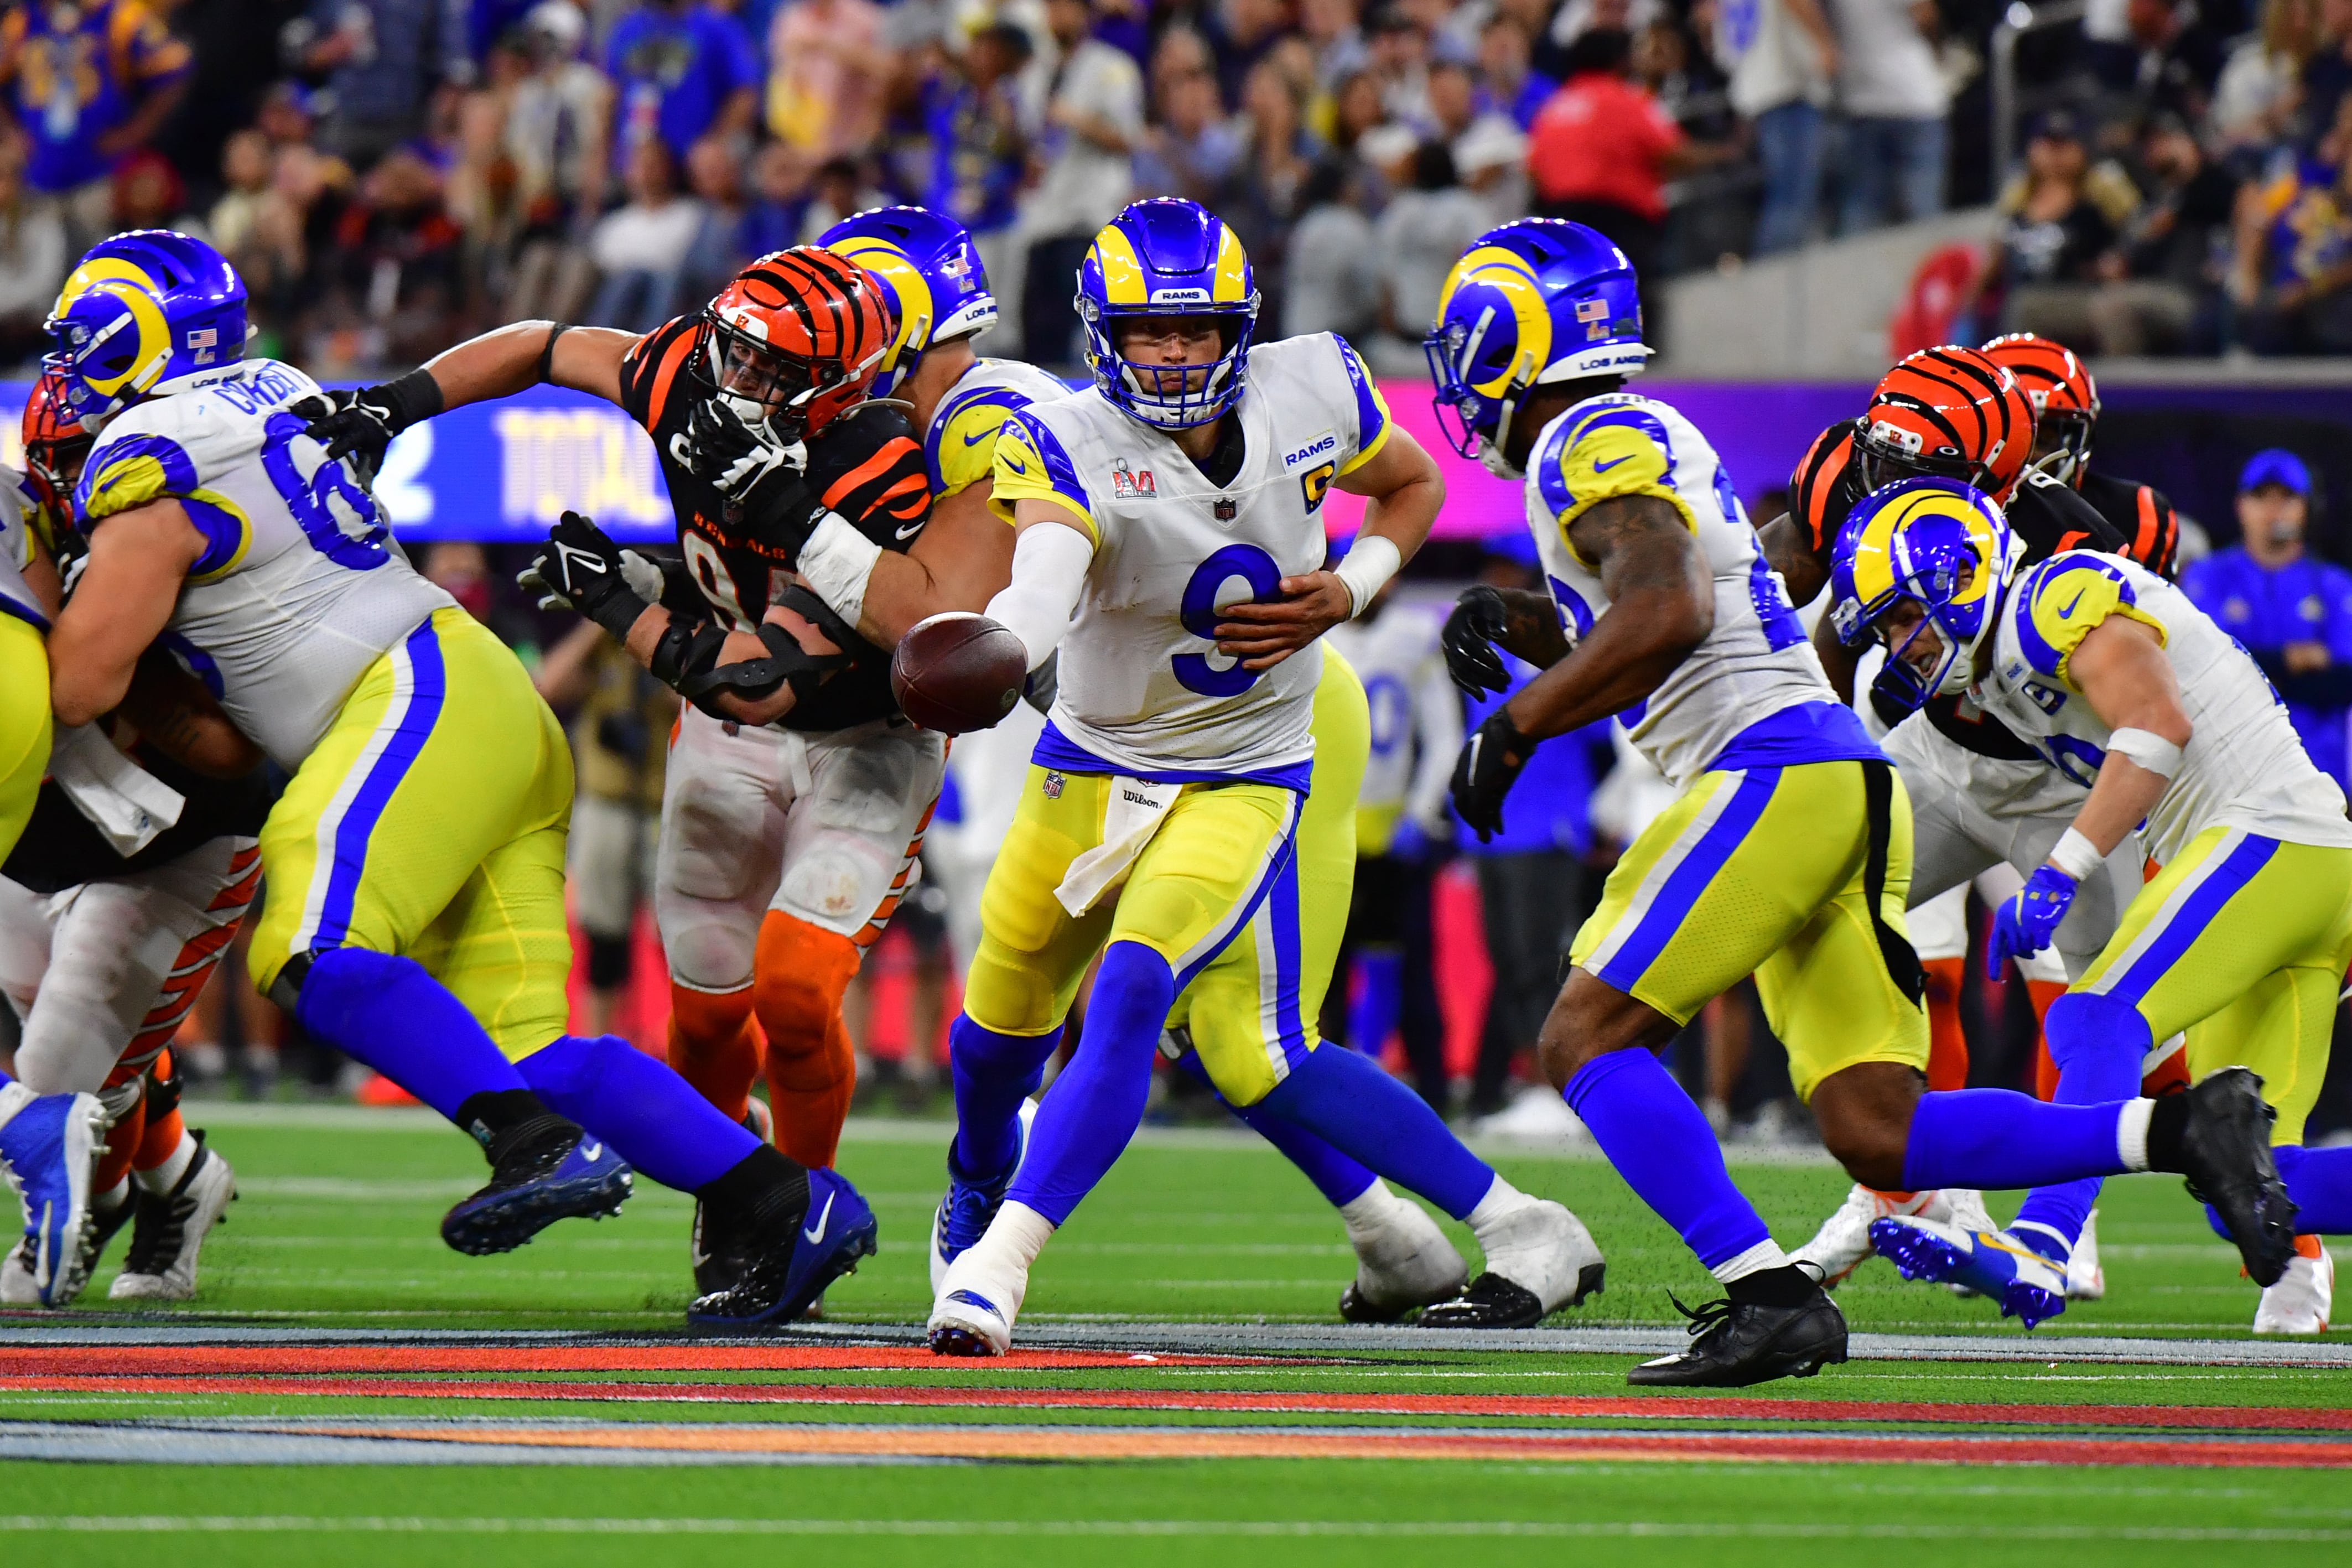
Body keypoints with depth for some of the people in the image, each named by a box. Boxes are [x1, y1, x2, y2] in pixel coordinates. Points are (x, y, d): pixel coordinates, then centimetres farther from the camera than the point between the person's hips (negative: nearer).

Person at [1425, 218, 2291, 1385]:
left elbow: (1666, 614, -21)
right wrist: (1525, 633, 23)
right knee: (1880, 1137, 2)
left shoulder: (1594, 443, -5)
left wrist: (1515, 728, -13)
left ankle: (1769, 1296, -18)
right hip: (1840, 786, 9)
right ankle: (2180, 1131, -7)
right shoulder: (1648, 441, 24)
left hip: (1775, 776, -9)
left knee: (1587, 1036, -8)